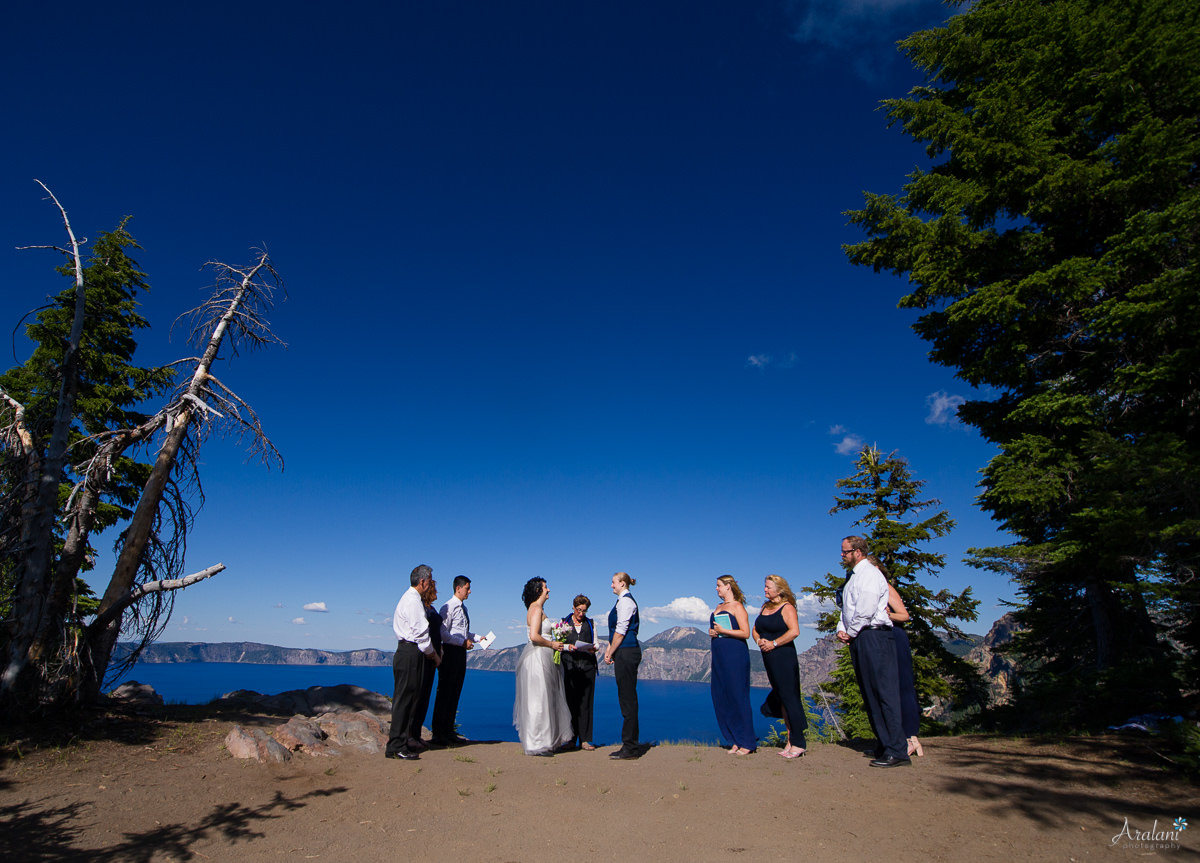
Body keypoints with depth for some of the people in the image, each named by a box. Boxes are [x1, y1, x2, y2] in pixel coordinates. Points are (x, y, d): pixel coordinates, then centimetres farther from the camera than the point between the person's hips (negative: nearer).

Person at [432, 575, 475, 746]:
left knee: (455, 693, 12)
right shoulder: (449, 607, -12)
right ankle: (438, 733, 5)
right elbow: (443, 633, -17)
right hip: (450, 652, -9)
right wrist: (463, 642, -17)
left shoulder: (463, 607, 16)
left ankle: (448, 731, 20)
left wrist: (476, 637, 9)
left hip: (461, 652, 9)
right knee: (445, 692, -3)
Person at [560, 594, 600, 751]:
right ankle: (571, 739, 7)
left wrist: (594, 648, -11)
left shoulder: (591, 623, 15)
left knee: (586, 701, -1)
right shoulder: (564, 622, 11)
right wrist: (568, 647, -13)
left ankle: (584, 739, 3)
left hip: (587, 665, 1)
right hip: (569, 665, -1)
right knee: (570, 701, -2)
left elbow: (597, 644, 11)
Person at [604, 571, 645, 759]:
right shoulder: (626, 600, 19)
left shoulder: (625, 601, -11)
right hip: (627, 652, 10)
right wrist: (610, 648, 10)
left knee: (627, 698, -5)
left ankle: (629, 747, 0)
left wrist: (611, 652, -9)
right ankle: (632, 745, 17)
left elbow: (621, 630, -15)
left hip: (626, 652, -10)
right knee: (627, 698, 12)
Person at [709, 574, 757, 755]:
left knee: (738, 696, -4)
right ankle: (737, 740, 16)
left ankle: (747, 742, 5)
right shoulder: (719, 607, 18)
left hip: (735, 654, -8)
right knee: (722, 699, 7)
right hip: (719, 656, 8)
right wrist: (711, 631, 4)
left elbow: (746, 633, -14)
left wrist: (723, 631, -16)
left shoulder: (737, 606, -7)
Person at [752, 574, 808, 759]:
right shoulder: (765, 607, 15)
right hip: (769, 659, 8)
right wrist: (759, 640, -2)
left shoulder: (787, 607, -8)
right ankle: (790, 741, 17)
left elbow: (794, 631, -20)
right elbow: (755, 630, 19)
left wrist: (774, 643, -17)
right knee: (781, 699, 11)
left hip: (784, 657, -8)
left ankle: (798, 743, -1)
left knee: (789, 698, -6)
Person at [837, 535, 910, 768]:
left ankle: (897, 751, -7)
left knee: (883, 692, -10)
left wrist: (851, 633, -9)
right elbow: (847, 609, 23)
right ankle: (884, 744, 19)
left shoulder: (869, 574, -10)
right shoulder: (854, 576, 19)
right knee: (869, 694, 11)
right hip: (859, 639, 10)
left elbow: (866, 610, -19)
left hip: (873, 636, -10)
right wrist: (841, 629, 7)